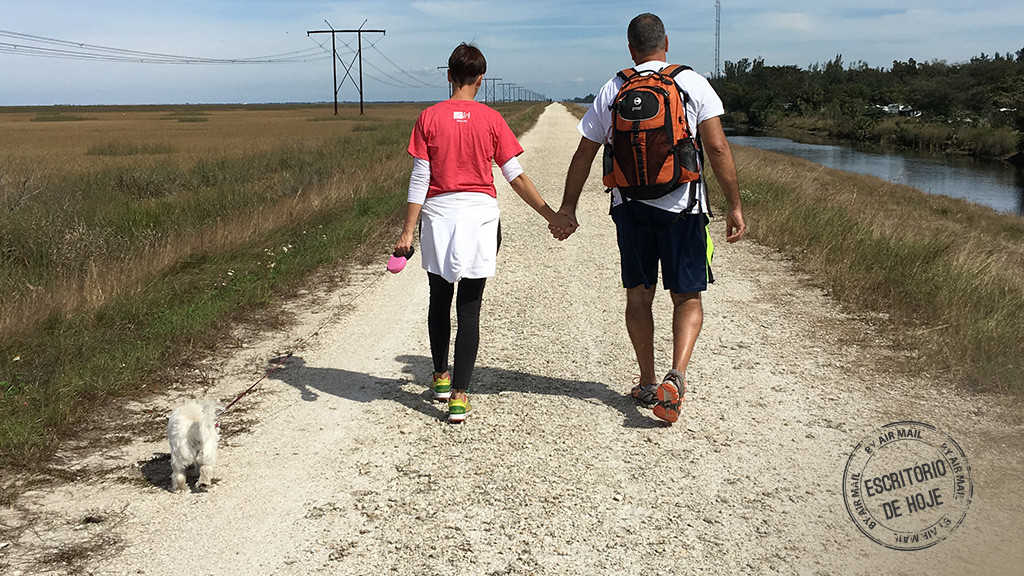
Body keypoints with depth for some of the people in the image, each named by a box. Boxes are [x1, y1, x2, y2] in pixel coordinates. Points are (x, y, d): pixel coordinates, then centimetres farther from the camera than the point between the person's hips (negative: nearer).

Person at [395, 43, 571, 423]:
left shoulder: (429, 118, -2)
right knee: (469, 309, 2)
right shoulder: (491, 120, -2)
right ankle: (459, 395, 0)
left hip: (439, 215, 1)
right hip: (480, 214, -1)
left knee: (440, 302, 19)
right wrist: (552, 216, 5)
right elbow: (516, 177, -2)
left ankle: (440, 377, 35)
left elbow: (419, 180, -4)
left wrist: (407, 232, -1)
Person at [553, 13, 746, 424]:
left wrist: (567, 209, 16)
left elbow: (583, 156, 7)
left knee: (639, 295, 15)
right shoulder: (694, 84, -1)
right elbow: (718, 150, -8)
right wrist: (734, 206, -3)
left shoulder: (612, 91, 5)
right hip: (682, 206, -2)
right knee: (688, 297, 5)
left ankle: (648, 383, 20)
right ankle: (676, 375, -16)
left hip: (630, 207, 2)